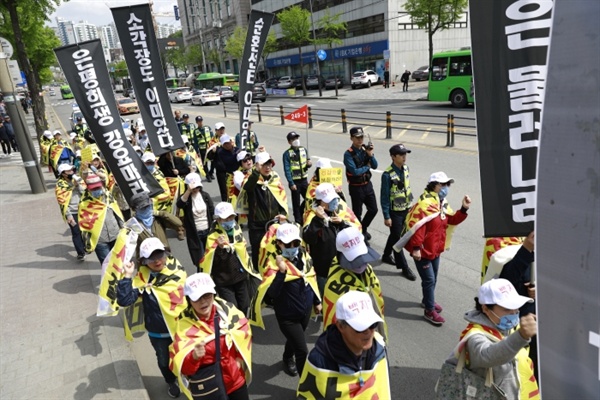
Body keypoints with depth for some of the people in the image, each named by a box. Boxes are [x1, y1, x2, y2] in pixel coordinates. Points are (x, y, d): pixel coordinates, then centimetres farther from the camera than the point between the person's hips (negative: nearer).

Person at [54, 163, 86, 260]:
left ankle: (84, 246, 38)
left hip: (82, 210, 6)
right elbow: (62, 202, -14)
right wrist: (68, 215, -18)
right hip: (72, 212, -6)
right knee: (76, 232, -3)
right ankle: (80, 253, 3)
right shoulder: (60, 185, -13)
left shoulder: (76, 179, 4)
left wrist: (78, 184, -16)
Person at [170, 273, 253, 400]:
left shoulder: (226, 309, -14)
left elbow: (244, 331, 3)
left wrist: (241, 358, 0)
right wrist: (194, 357, -39)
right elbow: (179, 365, -21)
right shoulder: (184, 325, -21)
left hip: (236, 379, 3)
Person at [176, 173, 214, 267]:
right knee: (200, 260, 4)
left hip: (208, 231, 3)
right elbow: (179, 205, -32)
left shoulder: (205, 195, -1)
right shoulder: (185, 197, -8)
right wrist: (189, 191, -39)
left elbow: (212, 212, 2)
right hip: (194, 233, -2)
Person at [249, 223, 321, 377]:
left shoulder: (303, 255, -5)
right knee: (302, 350, -3)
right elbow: (272, 292, -31)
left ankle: (288, 359, 59)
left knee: (295, 338, 29)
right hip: (287, 315, -6)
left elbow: (311, 278, 9)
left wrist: (317, 301, 15)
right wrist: (281, 271, -41)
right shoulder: (273, 261, -23)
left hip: (306, 310, 6)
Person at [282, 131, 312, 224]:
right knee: (296, 202, 6)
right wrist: (291, 183, -17)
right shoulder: (287, 153, -9)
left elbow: (308, 163, 16)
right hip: (295, 181, -5)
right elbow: (287, 170, -12)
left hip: (304, 180, 5)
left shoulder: (304, 150, 6)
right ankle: (298, 220, 17)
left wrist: (309, 164, -9)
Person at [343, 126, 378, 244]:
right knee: (357, 213, 9)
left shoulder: (366, 149, 0)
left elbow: (375, 166, -3)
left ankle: (363, 228, 38)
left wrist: (370, 155, -19)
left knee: (373, 209, 14)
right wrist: (367, 167, -9)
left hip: (368, 185, 6)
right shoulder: (348, 154, -17)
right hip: (356, 187, -6)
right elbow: (355, 171, -24)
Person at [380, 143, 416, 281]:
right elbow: (384, 197, -18)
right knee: (397, 239, 5)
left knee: (395, 235, 22)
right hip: (394, 212, -7)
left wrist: (410, 205, 15)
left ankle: (386, 256, 43)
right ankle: (404, 267, 17)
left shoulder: (405, 168, -2)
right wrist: (386, 217, -16)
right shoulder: (388, 175, -23)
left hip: (406, 209, 7)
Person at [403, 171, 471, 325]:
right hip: (423, 250, -9)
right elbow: (416, 227, -28)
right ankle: (429, 311, 12)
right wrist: (416, 248, -29)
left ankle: (427, 301, 43)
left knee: (433, 278, 22)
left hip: (435, 248, 9)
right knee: (429, 279, -1)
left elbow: (452, 220, 11)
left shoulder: (442, 203, 7)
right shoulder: (425, 203, -24)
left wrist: (464, 209, -4)